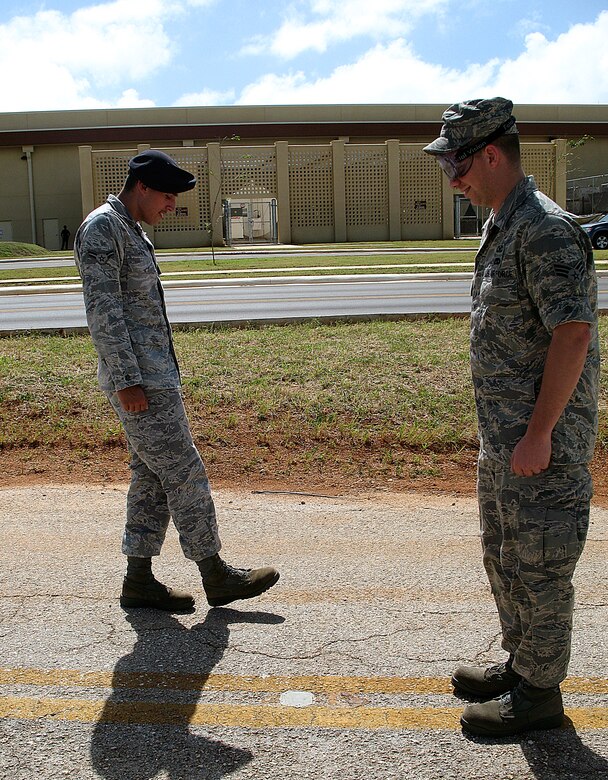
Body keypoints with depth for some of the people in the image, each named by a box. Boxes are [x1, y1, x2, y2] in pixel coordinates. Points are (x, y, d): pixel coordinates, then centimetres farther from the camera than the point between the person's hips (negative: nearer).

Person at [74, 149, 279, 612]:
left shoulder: (132, 231, 21)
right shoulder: (102, 228, -10)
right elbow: (103, 310, -18)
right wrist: (127, 380, -22)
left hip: (154, 376, 10)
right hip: (139, 380, -10)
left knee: (152, 477, 10)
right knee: (185, 474, -5)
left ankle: (139, 579, 17)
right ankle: (216, 576, 4)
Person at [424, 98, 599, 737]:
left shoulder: (545, 229, -19)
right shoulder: (498, 227, 12)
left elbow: (573, 334, -24)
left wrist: (537, 434, -23)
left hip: (541, 438, -10)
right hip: (502, 436, 10)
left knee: (536, 563, 4)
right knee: (503, 554, 20)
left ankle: (538, 692, 21)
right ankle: (520, 663, 38)